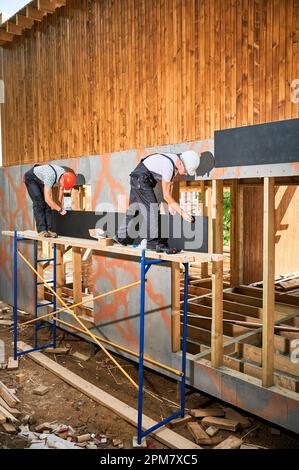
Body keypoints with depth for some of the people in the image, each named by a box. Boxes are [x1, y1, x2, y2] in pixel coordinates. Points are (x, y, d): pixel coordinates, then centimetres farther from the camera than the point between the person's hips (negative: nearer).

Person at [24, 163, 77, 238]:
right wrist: (60, 210, -30)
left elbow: (61, 191, -1)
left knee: (47, 204, -6)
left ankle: (48, 229, -5)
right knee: (39, 203, -18)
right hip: (31, 178, -7)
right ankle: (42, 230, -17)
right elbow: (47, 199, -39)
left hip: (42, 181, 7)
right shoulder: (51, 176, -43)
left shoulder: (65, 175, -20)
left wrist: (61, 207, 6)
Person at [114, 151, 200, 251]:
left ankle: (121, 236, 27)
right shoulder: (169, 165, -29)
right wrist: (182, 213, -25)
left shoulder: (176, 163, -3)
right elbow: (166, 195, -26)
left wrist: (170, 204, 2)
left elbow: (170, 183, 9)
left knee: (134, 208, 16)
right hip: (140, 178, -10)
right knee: (151, 207, -14)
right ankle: (153, 242, -12)